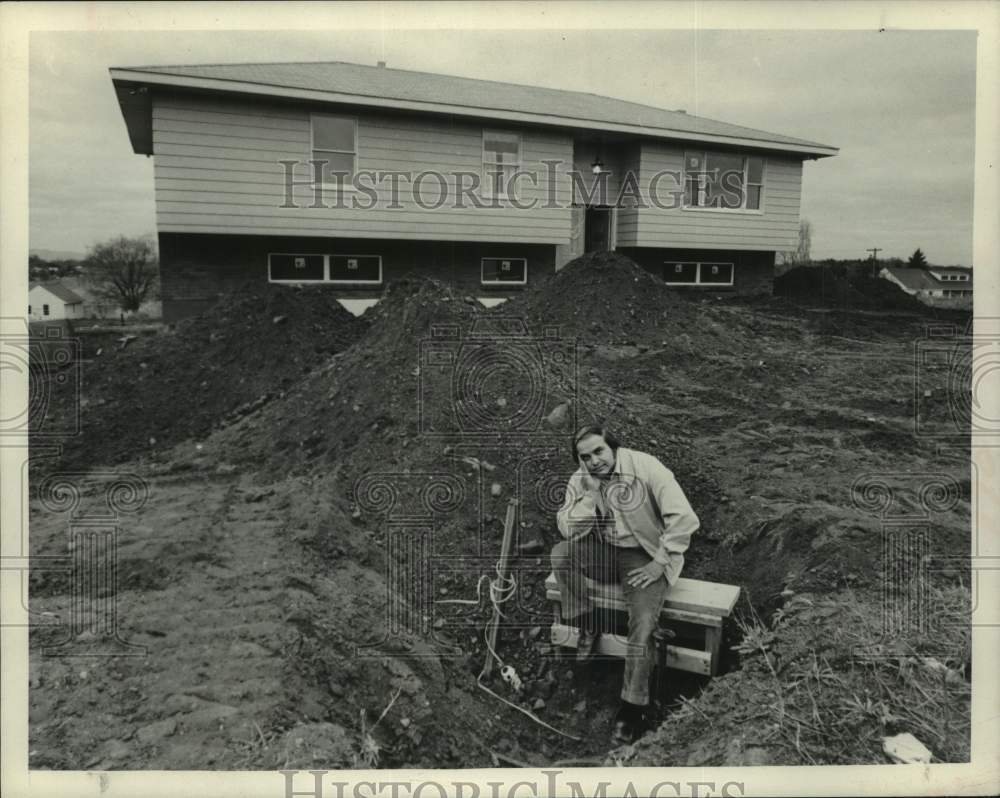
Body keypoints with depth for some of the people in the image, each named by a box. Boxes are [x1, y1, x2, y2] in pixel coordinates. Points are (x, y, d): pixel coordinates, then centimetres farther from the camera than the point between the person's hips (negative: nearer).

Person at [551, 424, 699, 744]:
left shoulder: (645, 467, -18)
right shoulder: (580, 480, -3)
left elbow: (684, 518, -21)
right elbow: (567, 529, -11)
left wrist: (660, 563, -20)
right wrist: (590, 494, -23)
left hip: (645, 555, -4)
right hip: (605, 551, 4)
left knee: (643, 623, -24)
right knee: (561, 553, -22)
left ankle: (634, 707, -6)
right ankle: (588, 625, -1)